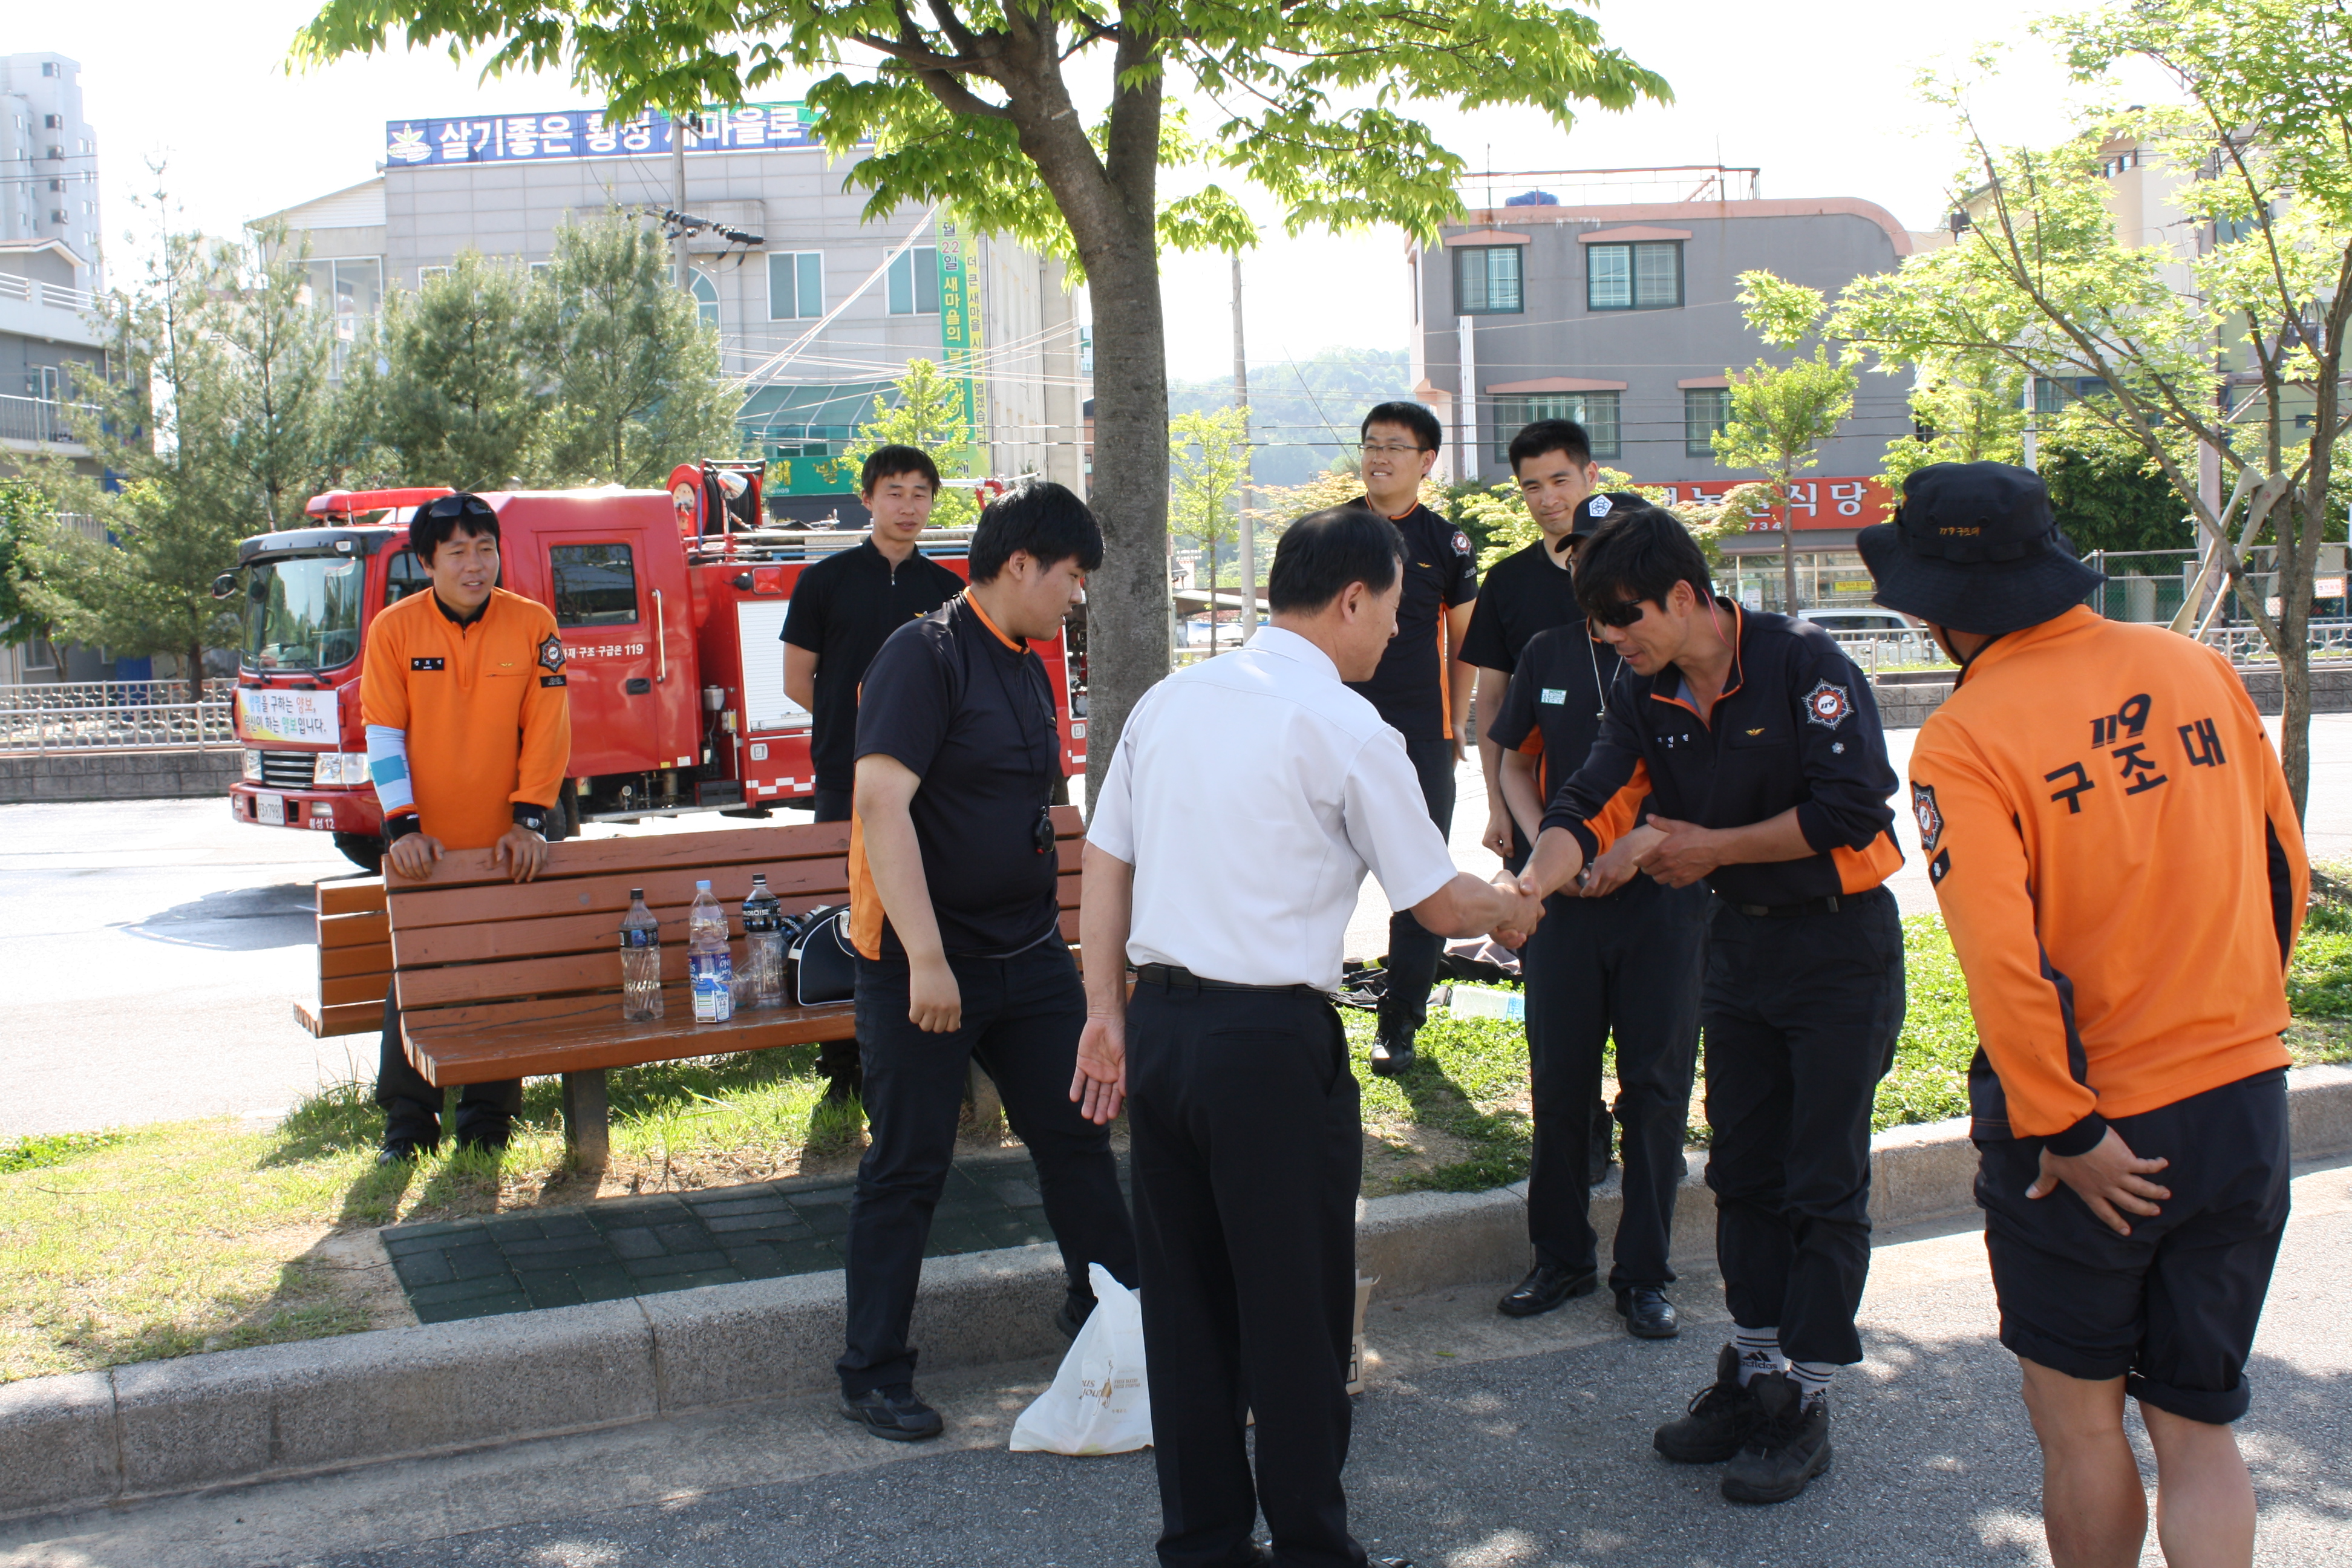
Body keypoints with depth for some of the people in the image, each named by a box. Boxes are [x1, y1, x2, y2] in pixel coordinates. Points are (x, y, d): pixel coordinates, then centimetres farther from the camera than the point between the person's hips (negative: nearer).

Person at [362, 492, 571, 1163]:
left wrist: (529, 820, -11)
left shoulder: (532, 624, -2)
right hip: (423, 851, 0)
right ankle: (408, 1126, 19)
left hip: (502, 846, 0)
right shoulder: (394, 629, -2)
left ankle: (488, 1122, 19)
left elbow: (547, 730, -3)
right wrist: (403, 826, -13)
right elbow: (383, 735, -4)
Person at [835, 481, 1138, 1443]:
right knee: (908, 1167, 2)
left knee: (1076, 1134, 13)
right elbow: (881, 804, -23)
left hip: (1028, 957, 8)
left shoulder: (1027, 671, 12)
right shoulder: (926, 654, -14)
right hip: (926, 965, -8)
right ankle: (873, 1375, 16)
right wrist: (926, 959, -28)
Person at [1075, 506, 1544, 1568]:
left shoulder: (1169, 701, 9)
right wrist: (1511, 911, 18)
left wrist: (1106, 1011, 15)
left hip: (1159, 1028, 7)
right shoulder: (1346, 729, -9)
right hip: (1272, 1042, -6)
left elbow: (1104, 859, 10)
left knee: (1184, 1301, 15)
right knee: (1296, 1315, 7)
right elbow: (1439, 905, -2)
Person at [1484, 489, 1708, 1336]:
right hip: (1562, 892, 3)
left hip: (1662, 893, -3)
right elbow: (1516, 763, 16)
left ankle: (1644, 1272, 14)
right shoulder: (1547, 654, 7)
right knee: (1559, 1077, 8)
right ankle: (1561, 1255, 23)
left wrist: (1638, 846, -15)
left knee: (1654, 1083, 3)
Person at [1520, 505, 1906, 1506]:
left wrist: (1711, 847, -18)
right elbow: (1589, 807, -7)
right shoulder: (1644, 694, -1)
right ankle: (1752, 1375, 26)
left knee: (1824, 1183, 0)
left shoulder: (1802, 663, -20)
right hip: (1739, 938, 7)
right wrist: (1532, 884, -26)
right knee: (1743, 1171, 13)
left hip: (1840, 942, -6)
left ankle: (1803, 1402, 11)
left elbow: (1848, 808, -25)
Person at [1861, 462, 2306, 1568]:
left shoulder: (1963, 742, -16)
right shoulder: (2195, 668, 0)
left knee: (2080, 1422, 15)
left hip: (2094, 1139, -5)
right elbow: (2286, 874, 8)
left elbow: (2004, 963, -23)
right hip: (2245, 1104, 5)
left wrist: (2065, 1131, -12)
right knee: (2196, 1428, 15)